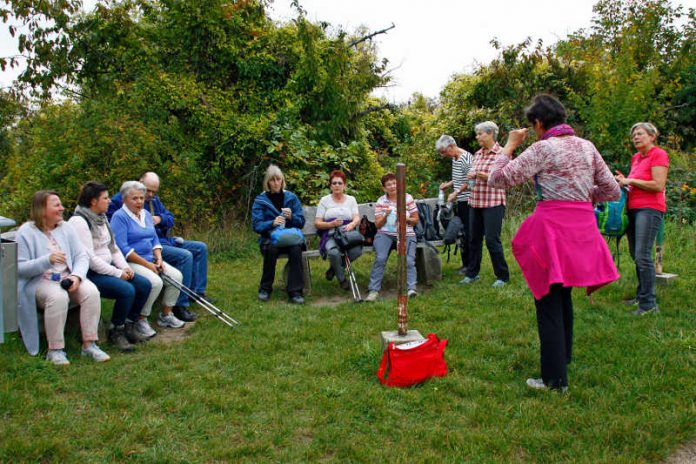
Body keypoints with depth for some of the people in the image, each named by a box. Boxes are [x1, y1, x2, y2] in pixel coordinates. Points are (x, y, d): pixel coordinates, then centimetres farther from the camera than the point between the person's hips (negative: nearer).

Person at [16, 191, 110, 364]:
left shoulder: (65, 228, 10)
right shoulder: (26, 232, -3)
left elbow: (82, 256, 5)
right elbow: (19, 267, -9)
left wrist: (77, 276, -15)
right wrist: (47, 260, -24)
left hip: (68, 279, 4)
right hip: (39, 281, -4)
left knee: (91, 291, -26)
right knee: (58, 297, -36)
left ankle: (89, 344, -18)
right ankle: (55, 349, -23)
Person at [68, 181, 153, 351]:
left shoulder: (102, 218, 13)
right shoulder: (79, 222, -16)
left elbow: (113, 248, 19)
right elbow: (88, 258, -22)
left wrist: (125, 267, 1)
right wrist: (117, 273, -18)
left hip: (107, 268, 9)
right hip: (90, 273, -9)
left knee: (144, 285, -5)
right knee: (127, 290, -28)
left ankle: (127, 326, 7)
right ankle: (116, 332, -7)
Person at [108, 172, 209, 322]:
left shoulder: (155, 199, 17)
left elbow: (170, 218, 15)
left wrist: (160, 219, -7)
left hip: (165, 240, 10)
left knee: (201, 248, 9)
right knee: (185, 256, -29)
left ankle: (197, 291, 13)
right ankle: (181, 306, -25)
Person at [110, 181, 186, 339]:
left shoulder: (146, 214, 14)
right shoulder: (119, 217, -11)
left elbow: (154, 240, 16)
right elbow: (122, 248, -19)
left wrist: (159, 259, -2)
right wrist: (147, 264, -19)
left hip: (150, 259, 8)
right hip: (130, 262, -8)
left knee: (176, 276, -9)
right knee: (155, 282, -30)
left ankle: (166, 314, 6)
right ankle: (140, 321, -13)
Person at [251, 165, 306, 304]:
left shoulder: (291, 197, 8)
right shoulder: (260, 200, 3)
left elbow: (301, 222, 6)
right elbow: (256, 225, -5)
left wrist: (291, 217, -17)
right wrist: (272, 223, -24)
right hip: (269, 238, -1)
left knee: (296, 248, -32)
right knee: (271, 249, -35)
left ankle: (295, 291, -27)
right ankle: (265, 289, -16)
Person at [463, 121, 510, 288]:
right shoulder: (478, 154, 13)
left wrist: (488, 177, -20)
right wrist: (472, 176, 2)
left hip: (493, 202, -7)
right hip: (475, 201, 7)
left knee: (492, 240, -6)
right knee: (474, 238, 11)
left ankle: (502, 276, 8)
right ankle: (472, 273, 23)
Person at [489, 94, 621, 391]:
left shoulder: (543, 149, -10)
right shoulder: (587, 146, 8)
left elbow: (498, 179, -11)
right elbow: (612, 191, 13)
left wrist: (509, 146, 0)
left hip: (551, 227, -7)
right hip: (582, 226, 7)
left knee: (548, 302, 1)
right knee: (563, 295, 23)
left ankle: (555, 378, 6)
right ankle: (564, 355, 39)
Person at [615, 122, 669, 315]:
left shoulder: (658, 154, -7)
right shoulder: (635, 157, 17)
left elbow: (658, 185, -16)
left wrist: (631, 181, -10)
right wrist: (624, 181, 10)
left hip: (649, 209, -9)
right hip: (633, 209, 9)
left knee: (642, 255, -14)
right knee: (635, 254, 13)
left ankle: (649, 303, -11)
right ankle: (641, 295, 24)